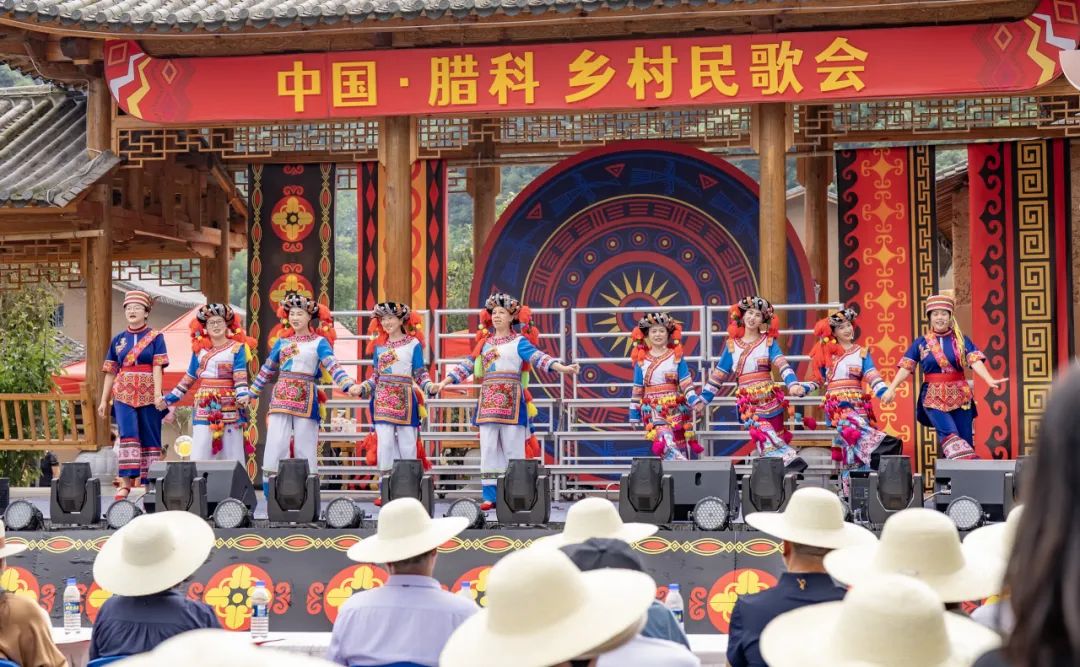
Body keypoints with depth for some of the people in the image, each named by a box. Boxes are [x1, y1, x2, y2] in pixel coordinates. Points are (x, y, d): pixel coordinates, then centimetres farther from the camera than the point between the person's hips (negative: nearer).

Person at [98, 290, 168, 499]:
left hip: (148, 395, -1)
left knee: (150, 438, 2)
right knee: (128, 434, -13)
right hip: (123, 394, 2)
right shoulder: (118, 339, 13)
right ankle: (126, 482, -15)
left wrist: (158, 394, -16)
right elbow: (111, 372, 14)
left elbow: (157, 367, -5)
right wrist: (104, 400, 11)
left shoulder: (155, 337, 4)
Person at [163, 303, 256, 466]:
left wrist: (242, 395, -25)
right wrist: (172, 397, 19)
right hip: (204, 405, 3)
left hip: (229, 405, -3)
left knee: (230, 451, -2)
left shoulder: (237, 348, 1)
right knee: (200, 450, -4)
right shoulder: (199, 349, 13)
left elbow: (240, 375, -9)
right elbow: (190, 377, 20)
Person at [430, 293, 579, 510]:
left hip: (512, 401, -4)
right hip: (488, 400, 5)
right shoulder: (485, 343, 17)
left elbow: (538, 357, -11)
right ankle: (489, 495, 5)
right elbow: (467, 365, 20)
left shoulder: (519, 341, 2)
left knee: (513, 449, -5)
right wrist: (444, 382, 17)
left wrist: (562, 368, -26)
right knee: (489, 449, 2)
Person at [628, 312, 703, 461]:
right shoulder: (641, 360, 8)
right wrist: (634, 415, 13)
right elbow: (637, 390, 13)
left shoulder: (676, 357, 6)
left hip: (675, 408, 1)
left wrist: (694, 401, -15)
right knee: (665, 437, -29)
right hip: (653, 409, -1)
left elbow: (686, 383, 1)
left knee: (679, 445, 0)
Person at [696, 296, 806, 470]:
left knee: (774, 437, 1)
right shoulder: (732, 345, 11)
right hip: (748, 402, 0)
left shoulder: (769, 342, 6)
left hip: (769, 398, 0)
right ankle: (788, 458, -24)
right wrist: (704, 398, 13)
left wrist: (793, 384, -28)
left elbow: (782, 365, -9)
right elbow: (719, 374, 16)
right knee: (764, 436, -21)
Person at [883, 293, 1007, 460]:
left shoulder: (961, 340, 4)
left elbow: (975, 360, -9)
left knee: (964, 440, 0)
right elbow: (906, 367, 3)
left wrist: (990, 380, -24)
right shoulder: (921, 342, 5)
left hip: (959, 396, 1)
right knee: (949, 433, -22)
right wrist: (891, 389, -7)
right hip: (933, 397, -1)